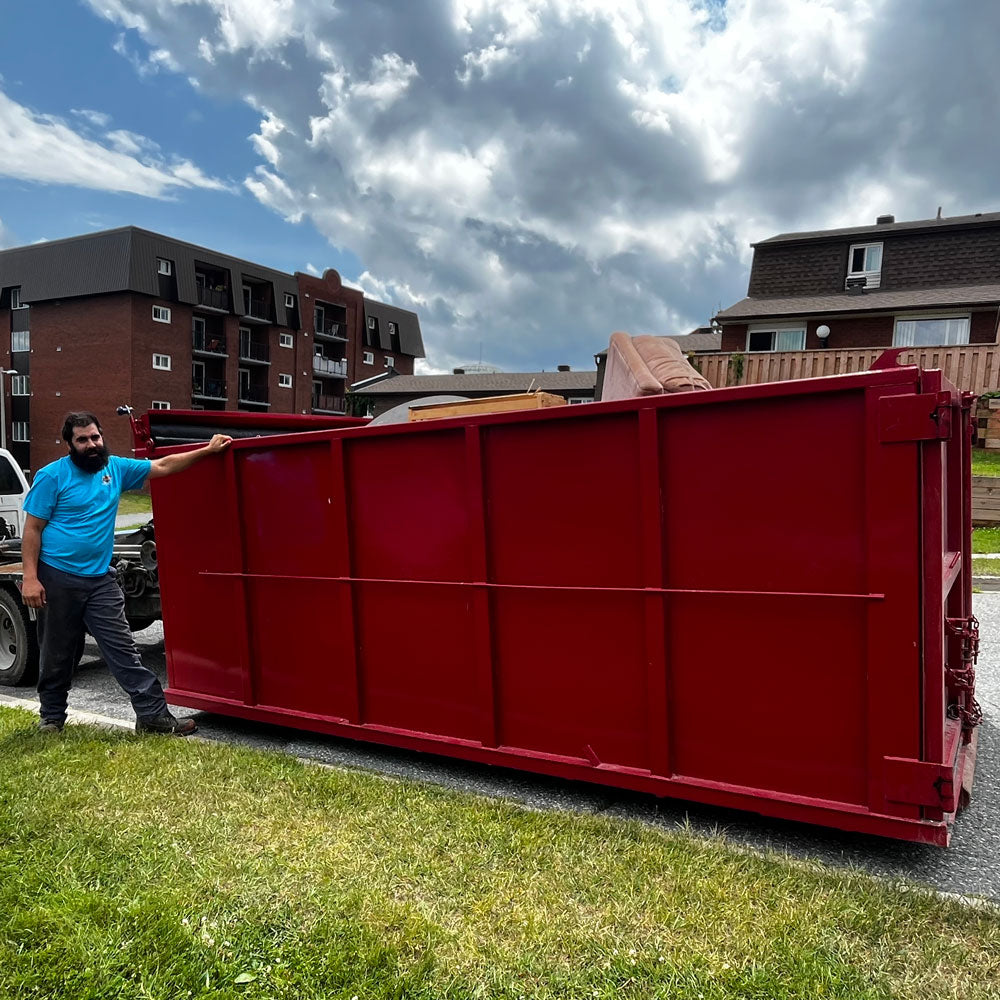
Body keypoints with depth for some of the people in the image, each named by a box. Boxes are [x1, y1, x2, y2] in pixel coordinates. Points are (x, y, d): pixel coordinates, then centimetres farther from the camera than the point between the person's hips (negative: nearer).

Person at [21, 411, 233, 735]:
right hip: (58, 578, -3)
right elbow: (32, 529, -7)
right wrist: (30, 577, -14)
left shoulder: (116, 468, 6)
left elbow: (162, 466, 12)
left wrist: (208, 450, 8)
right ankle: (51, 718, 31)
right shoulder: (52, 476, -7)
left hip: (100, 578, 3)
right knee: (56, 656, 12)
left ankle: (153, 715, -1)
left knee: (123, 650, -1)